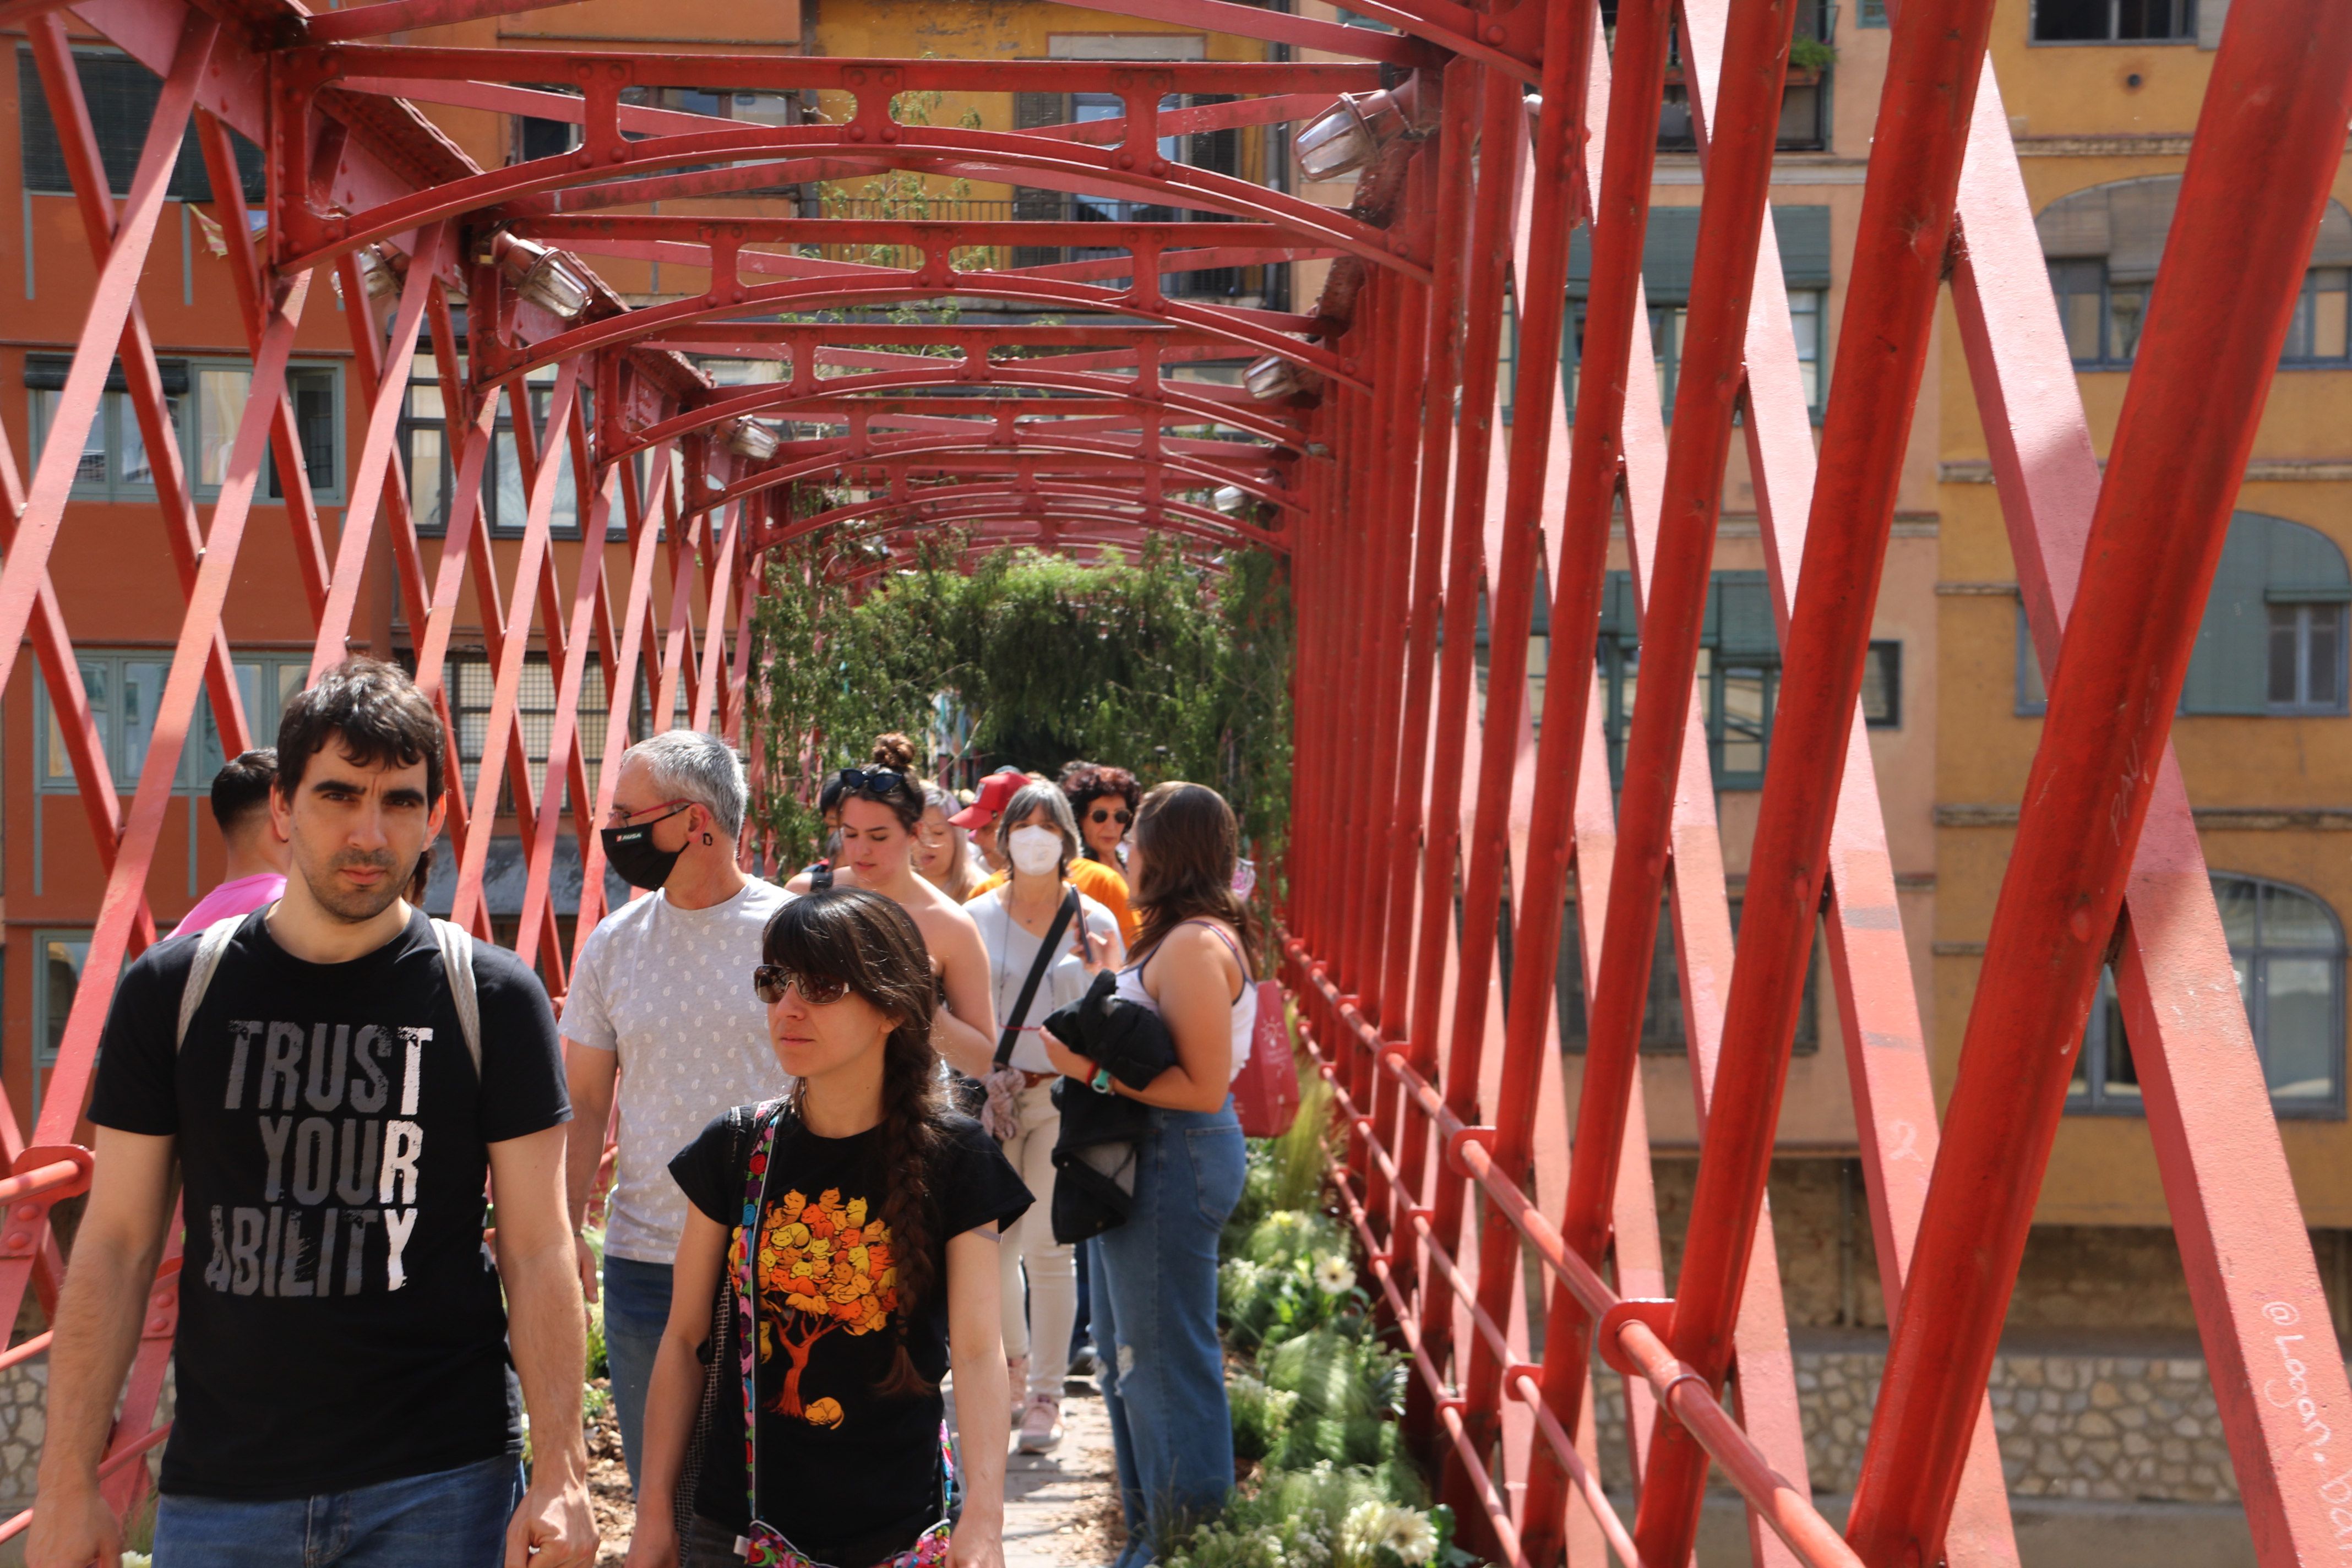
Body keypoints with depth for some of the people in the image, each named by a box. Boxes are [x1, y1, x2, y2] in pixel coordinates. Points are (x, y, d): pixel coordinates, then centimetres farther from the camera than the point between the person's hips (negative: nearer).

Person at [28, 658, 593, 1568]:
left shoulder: (491, 998, -3)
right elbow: (116, 1246, 4)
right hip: (219, 1488, 2)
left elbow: (538, 1253, -4)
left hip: (437, 1483, -1)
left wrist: (560, 1473, -11)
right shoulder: (172, 991, 1)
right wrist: (68, 1481, 1)